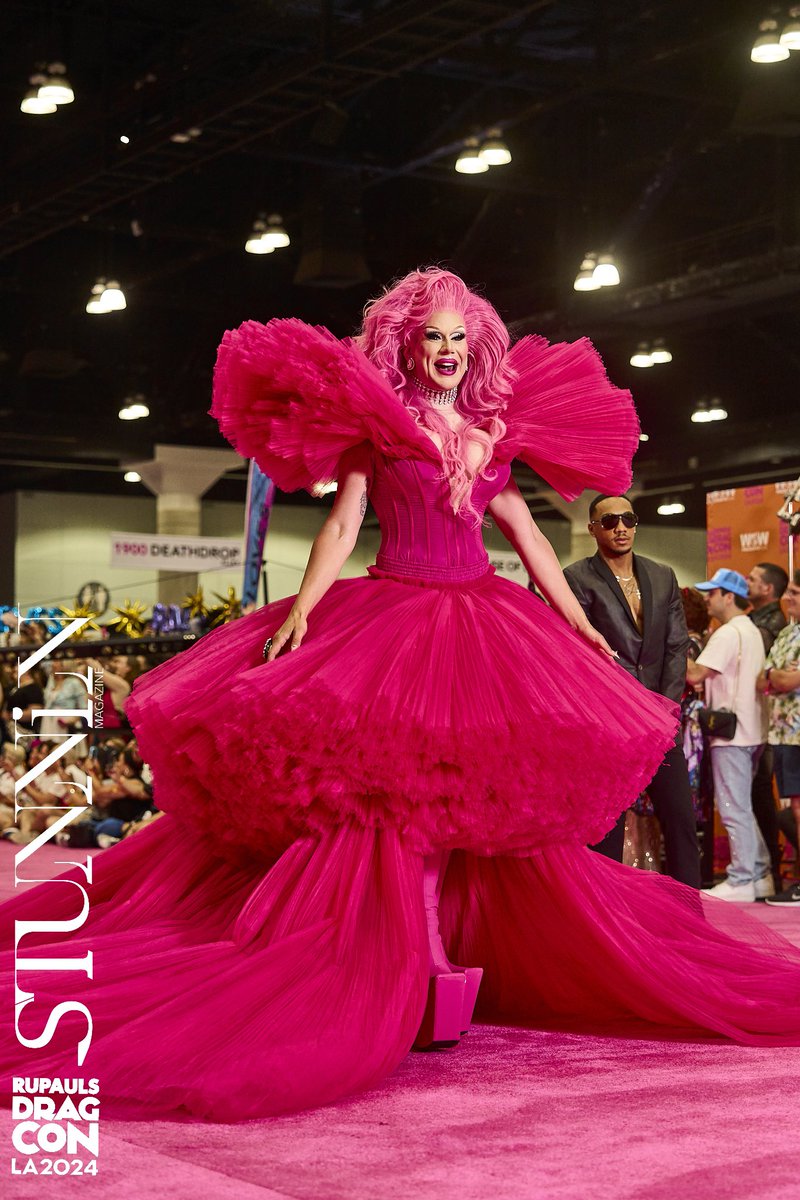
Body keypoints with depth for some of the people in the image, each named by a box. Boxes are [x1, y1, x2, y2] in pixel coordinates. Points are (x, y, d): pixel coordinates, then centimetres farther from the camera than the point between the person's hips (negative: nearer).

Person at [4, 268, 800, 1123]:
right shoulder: (377, 424, 4)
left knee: (493, 797, 1)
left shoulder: (493, 434, 15)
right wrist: (303, 605, -18)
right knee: (398, 790, -12)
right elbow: (342, 522, -4)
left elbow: (527, 535, 17)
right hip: (394, 617, -5)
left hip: (484, 625, 5)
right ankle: (423, 968, -9)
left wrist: (580, 624, 15)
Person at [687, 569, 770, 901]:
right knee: (742, 807, 15)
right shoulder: (752, 631, 17)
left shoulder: (728, 633, -14)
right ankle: (760, 874, 17)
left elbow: (694, 674, -20)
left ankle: (743, 880, -2)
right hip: (751, 731, 10)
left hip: (731, 733, -10)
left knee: (733, 808, -5)